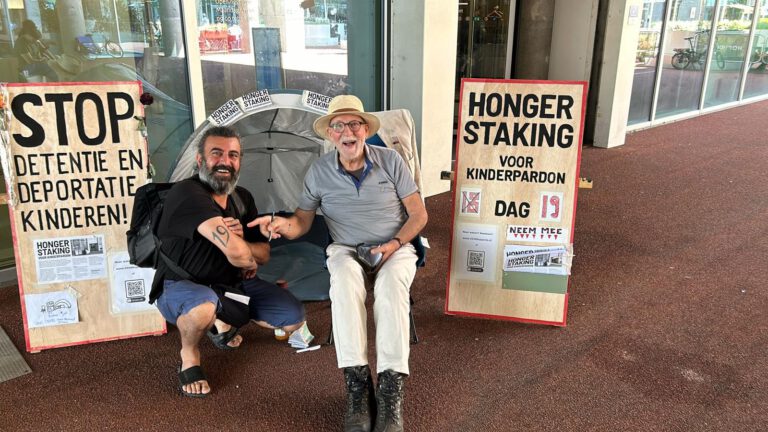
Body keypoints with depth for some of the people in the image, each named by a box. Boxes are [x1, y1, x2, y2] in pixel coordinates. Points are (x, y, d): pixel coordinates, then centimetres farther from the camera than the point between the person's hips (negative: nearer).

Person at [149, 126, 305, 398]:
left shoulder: (243, 198, 1)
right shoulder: (186, 194, -26)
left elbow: (263, 253, 5)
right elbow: (236, 253, -36)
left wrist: (240, 241, -18)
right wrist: (250, 262, -11)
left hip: (233, 283, 8)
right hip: (181, 286, -7)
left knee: (294, 318, -1)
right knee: (204, 306, -43)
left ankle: (223, 322, 25)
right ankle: (189, 356, -7)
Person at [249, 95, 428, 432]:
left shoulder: (390, 160, -5)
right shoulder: (319, 172, -2)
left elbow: (418, 213, -1)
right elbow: (302, 222, 3)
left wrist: (394, 244, -17)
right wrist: (283, 224, -21)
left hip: (395, 249, 0)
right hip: (346, 251, 1)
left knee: (391, 285, -37)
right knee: (345, 281, -36)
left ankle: (391, 387, -35)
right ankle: (357, 382, -33)